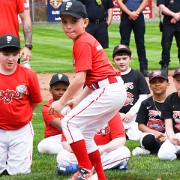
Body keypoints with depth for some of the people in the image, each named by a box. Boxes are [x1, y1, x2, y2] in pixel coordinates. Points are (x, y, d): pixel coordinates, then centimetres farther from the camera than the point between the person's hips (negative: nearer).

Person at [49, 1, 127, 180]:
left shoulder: (82, 43, -10)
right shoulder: (87, 41, 19)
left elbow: (80, 79, -16)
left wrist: (62, 102, -8)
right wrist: (77, 100, 15)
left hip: (108, 91, -10)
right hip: (116, 91, 10)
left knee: (69, 122, -7)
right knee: (84, 132, 17)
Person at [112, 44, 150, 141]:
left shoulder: (137, 75, 1)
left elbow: (143, 97, -1)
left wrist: (131, 113, -9)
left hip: (133, 115, -1)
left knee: (136, 137, -18)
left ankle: (128, 130, 13)